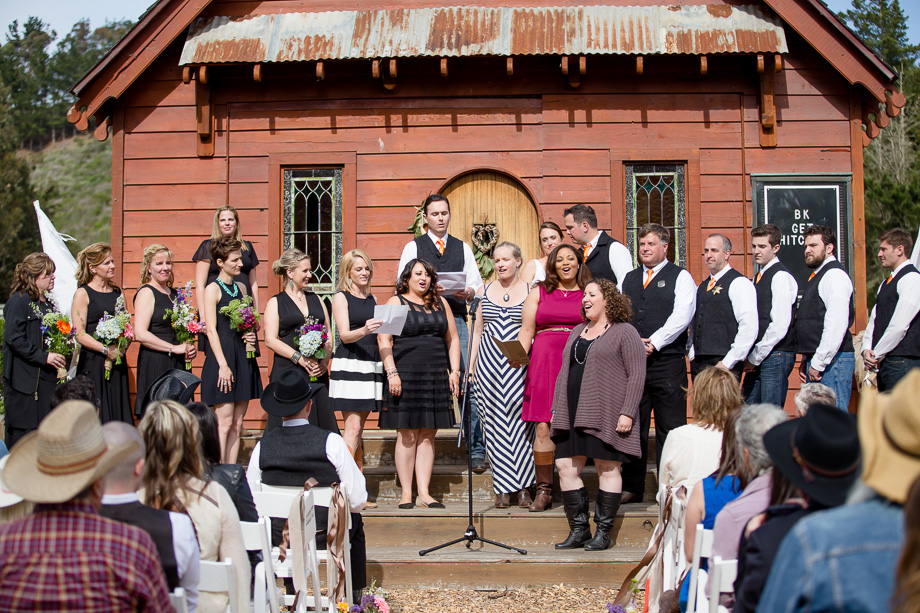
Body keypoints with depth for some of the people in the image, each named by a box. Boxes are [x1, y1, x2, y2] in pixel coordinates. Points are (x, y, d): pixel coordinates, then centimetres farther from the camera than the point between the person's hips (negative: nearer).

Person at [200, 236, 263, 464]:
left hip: (243, 358, 7)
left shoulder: (240, 287, 15)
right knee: (225, 423, -8)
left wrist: (250, 334, 4)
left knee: (237, 423, 7)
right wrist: (223, 365, -18)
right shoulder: (213, 289, -6)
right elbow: (211, 330, -11)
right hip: (222, 357, -7)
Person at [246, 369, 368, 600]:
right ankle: (354, 596, 39)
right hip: (328, 535, -2)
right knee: (355, 521, 31)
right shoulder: (331, 442, -18)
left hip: (279, 537, 2)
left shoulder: (262, 447, -11)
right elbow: (358, 501, -15)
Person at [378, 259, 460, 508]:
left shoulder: (440, 303, 16)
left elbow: (452, 339, 18)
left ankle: (424, 493, 6)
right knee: (407, 436, -3)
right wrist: (392, 373, -14)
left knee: (428, 435, 4)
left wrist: (454, 371, 7)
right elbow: (383, 340, -5)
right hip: (405, 375, -4)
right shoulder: (395, 303, 3)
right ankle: (406, 493, 3)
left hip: (436, 376, 4)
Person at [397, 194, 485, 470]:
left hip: (456, 321, 2)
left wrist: (468, 292, -8)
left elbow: (478, 286, 14)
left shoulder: (463, 248, 18)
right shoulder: (413, 247, 10)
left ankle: (476, 450, -1)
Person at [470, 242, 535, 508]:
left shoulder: (530, 291, 4)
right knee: (495, 424, 0)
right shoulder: (486, 291, 13)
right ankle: (503, 488, 6)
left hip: (520, 364, -3)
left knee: (520, 423, -7)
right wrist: (470, 366, 12)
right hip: (489, 364, 3)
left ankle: (523, 487, 0)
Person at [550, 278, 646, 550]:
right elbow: (564, 372, 23)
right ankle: (578, 529, 11)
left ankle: (603, 532, 6)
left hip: (605, 415, -7)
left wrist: (627, 413, -15)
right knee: (566, 466, 2)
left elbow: (637, 375, -7)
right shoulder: (577, 332, 21)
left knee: (607, 468, -2)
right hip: (572, 415, 7)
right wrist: (557, 408, 16)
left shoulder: (625, 332, -1)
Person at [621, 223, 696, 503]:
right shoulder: (629, 279, 18)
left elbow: (681, 316, -8)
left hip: (667, 362, -4)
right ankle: (632, 488, 16)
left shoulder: (680, 277, 4)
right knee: (633, 427, 7)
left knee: (670, 427, -2)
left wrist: (653, 343, -15)